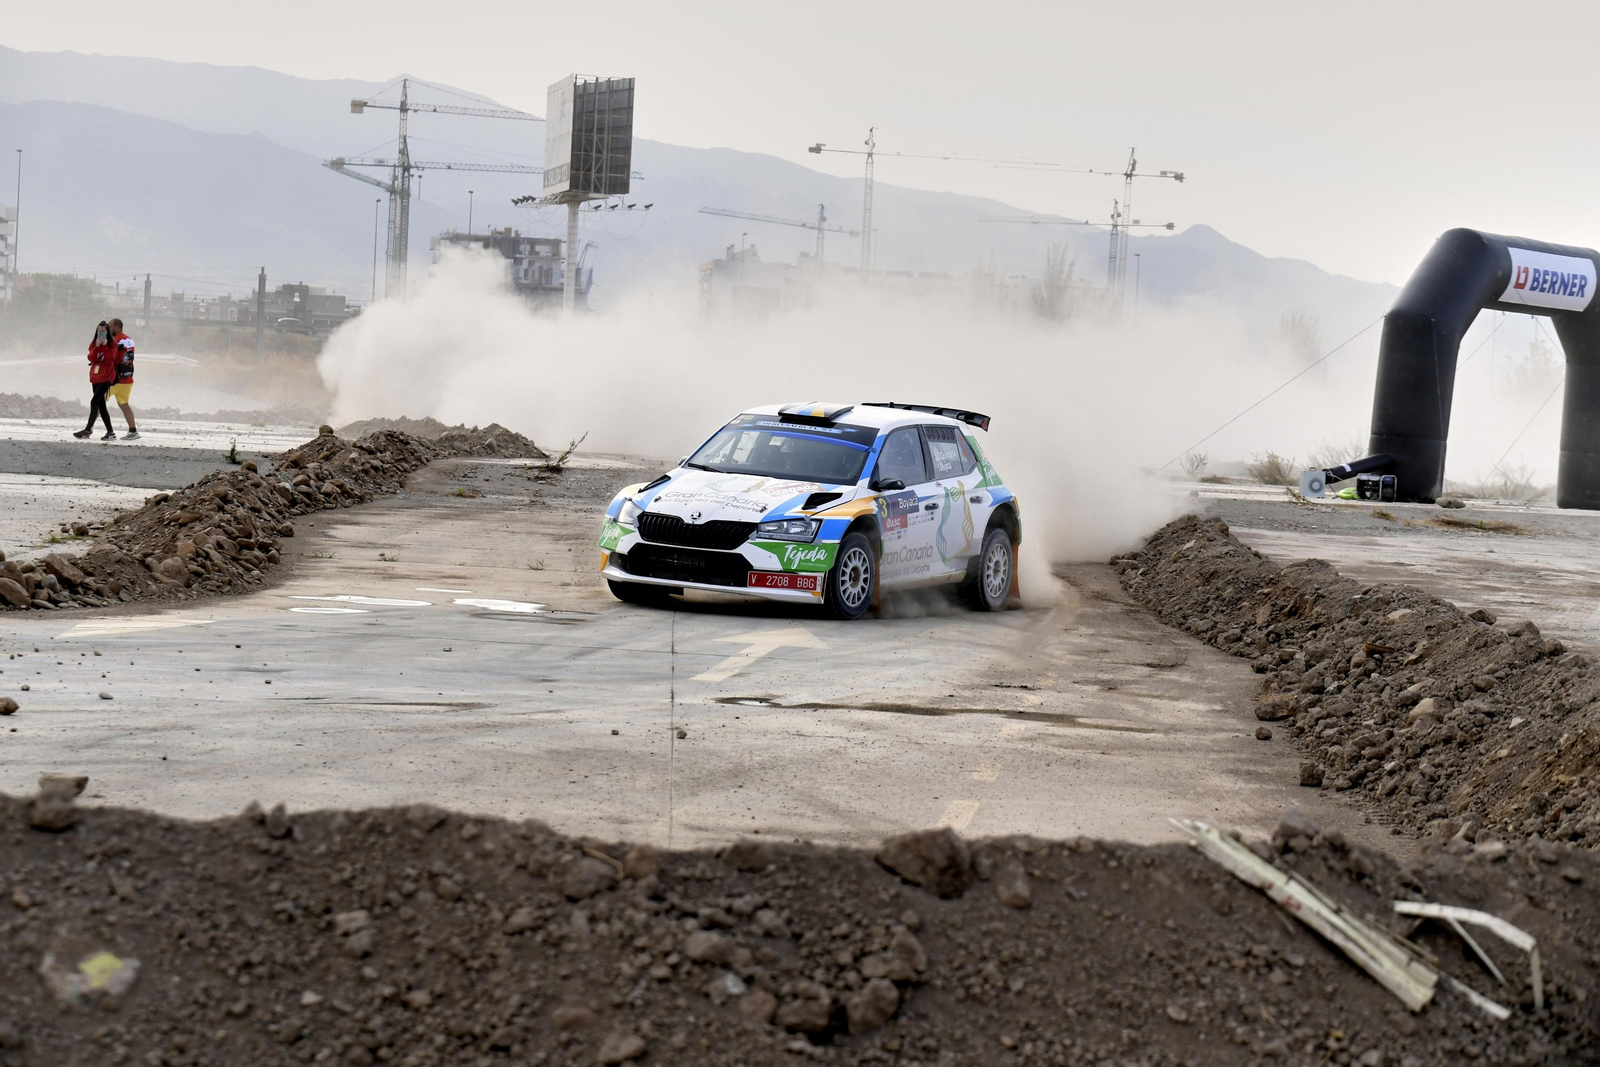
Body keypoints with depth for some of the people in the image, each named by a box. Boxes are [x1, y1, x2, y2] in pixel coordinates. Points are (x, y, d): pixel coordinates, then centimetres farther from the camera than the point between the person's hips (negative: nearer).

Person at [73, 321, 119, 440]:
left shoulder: (112, 344, -2)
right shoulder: (93, 344, 12)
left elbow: (109, 360, -15)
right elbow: (92, 359, -3)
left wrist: (104, 346, -17)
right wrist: (97, 346, -13)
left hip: (106, 378, -6)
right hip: (96, 377, 6)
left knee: (94, 402, -15)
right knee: (101, 405, 6)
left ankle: (88, 430, -15)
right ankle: (110, 432, 10)